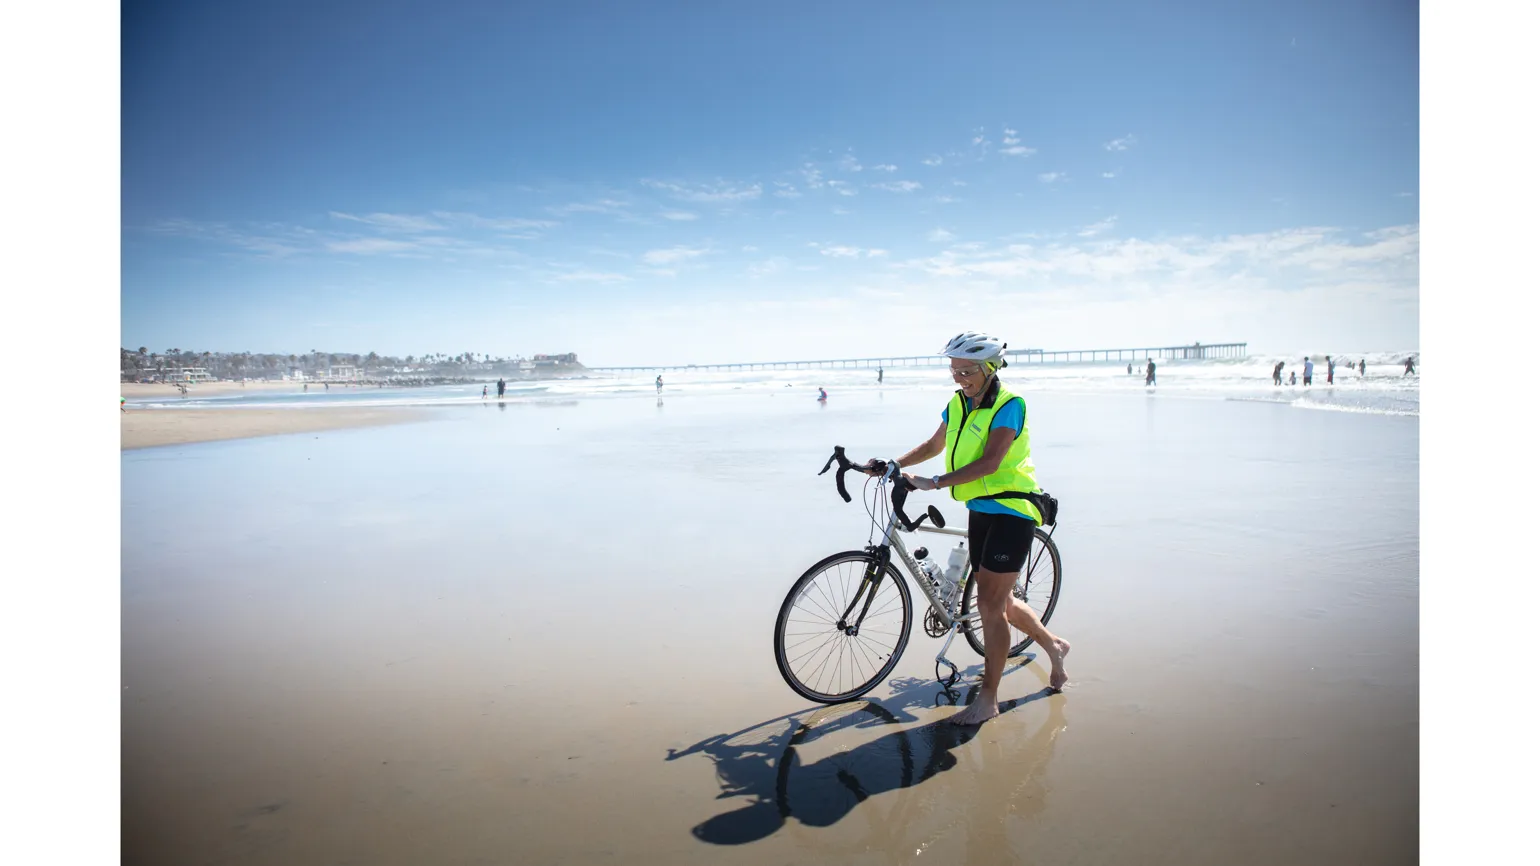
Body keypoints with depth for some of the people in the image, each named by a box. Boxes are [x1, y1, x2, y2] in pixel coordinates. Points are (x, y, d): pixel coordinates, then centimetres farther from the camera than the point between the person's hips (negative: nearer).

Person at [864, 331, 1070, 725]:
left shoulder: (1009, 404, -17)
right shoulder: (958, 404, 5)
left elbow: (989, 462, -27)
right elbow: (933, 445, 18)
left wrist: (935, 482, -33)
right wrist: (891, 465, 5)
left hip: (1011, 512, -8)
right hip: (980, 511, 8)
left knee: (990, 604, -6)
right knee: (1000, 602, 16)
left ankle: (987, 699, 8)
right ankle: (1054, 644, 42)